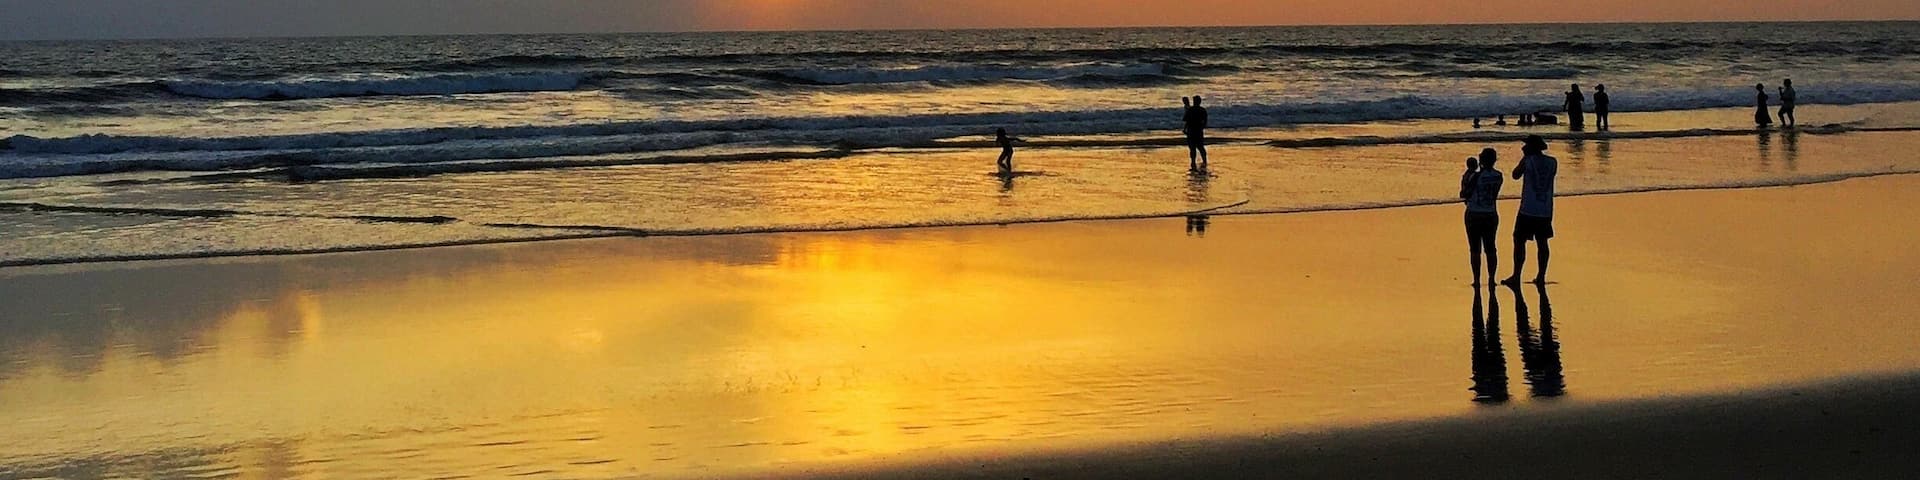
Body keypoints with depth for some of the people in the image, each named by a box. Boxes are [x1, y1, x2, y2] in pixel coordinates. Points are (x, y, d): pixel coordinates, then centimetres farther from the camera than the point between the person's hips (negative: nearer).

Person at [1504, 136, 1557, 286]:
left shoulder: (1528, 160, -9)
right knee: (1542, 242, 11)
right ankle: (1541, 276, 11)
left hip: (1528, 210, -5)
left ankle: (1516, 277, -2)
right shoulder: (1552, 162, 3)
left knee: (1519, 242, 1)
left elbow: (1516, 175, 4)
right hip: (1546, 211, 5)